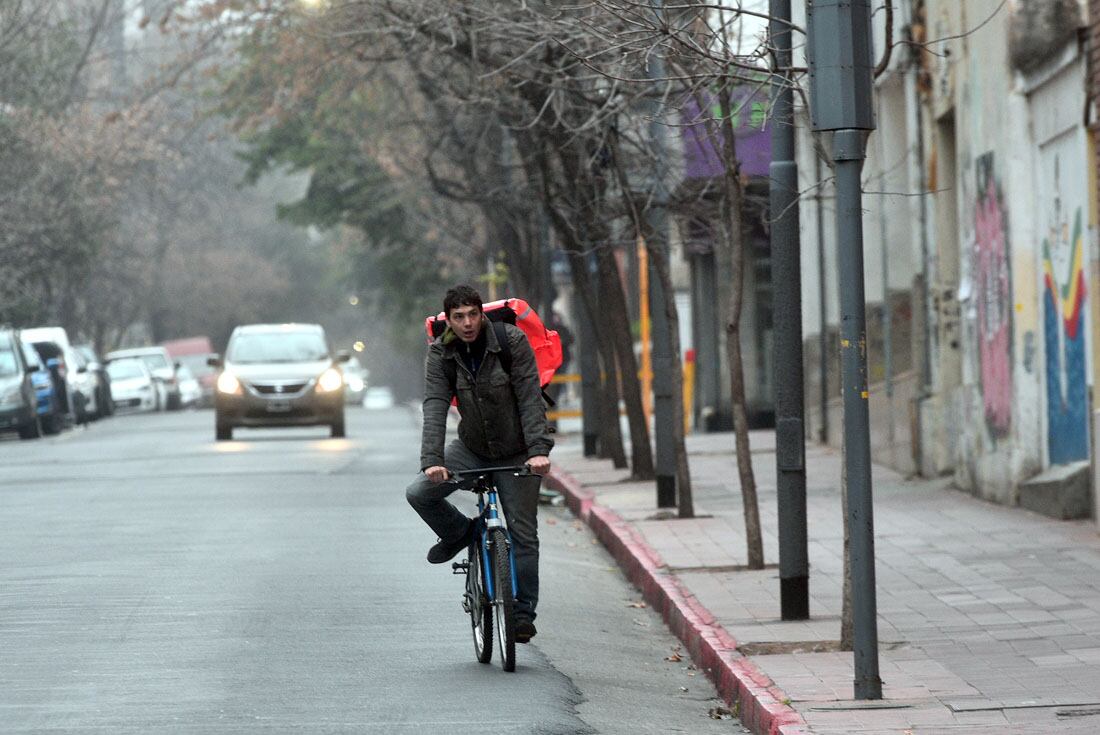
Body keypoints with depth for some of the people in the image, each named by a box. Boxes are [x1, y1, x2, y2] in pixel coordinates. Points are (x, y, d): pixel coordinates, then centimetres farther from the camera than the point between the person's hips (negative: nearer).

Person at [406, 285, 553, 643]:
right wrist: (432, 461, -31)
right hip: (471, 448, 3)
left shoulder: (512, 341, -18)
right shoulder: (440, 354, -11)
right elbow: (435, 408, -19)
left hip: (517, 452, -3)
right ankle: (459, 532, 13)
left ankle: (523, 612, 8)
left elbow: (530, 399, -20)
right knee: (419, 493, -15)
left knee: (523, 533, -4)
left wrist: (539, 450, -31)